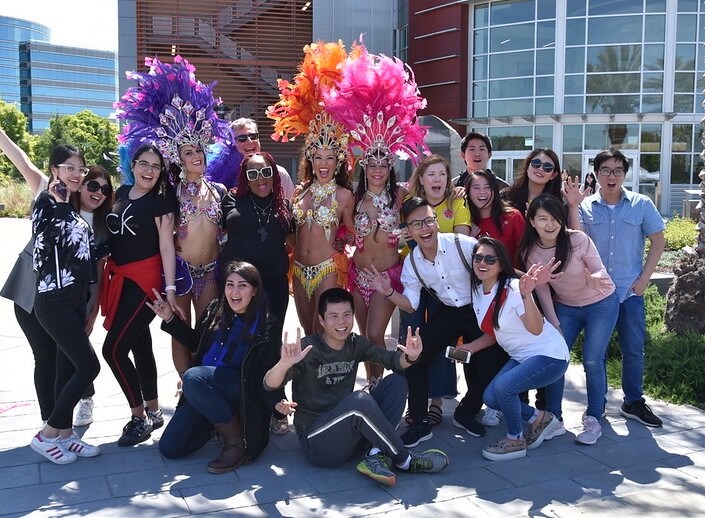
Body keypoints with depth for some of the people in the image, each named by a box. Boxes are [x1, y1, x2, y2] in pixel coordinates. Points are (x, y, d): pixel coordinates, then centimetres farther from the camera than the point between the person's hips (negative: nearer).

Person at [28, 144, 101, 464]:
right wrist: (58, 203, -25)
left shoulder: (71, 207, 14)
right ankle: (46, 436, 4)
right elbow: (44, 247, -24)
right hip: (54, 301, -8)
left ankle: (65, 434, 20)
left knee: (69, 366, 11)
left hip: (75, 298, 8)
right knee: (89, 366, -8)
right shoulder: (46, 203, -11)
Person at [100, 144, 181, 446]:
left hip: (145, 279, -7)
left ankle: (139, 418, 4)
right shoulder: (122, 193, 9)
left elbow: (167, 246, -13)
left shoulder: (161, 200, -8)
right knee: (140, 345, 14)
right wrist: (107, 274, 14)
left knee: (113, 349, -10)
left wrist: (170, 289, -19)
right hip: (119, 278, 7)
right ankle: (153, 412, 26)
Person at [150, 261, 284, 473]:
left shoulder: (268, 326, -9)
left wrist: (278, 402, -28)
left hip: (241, 391, -5)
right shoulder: (215, 310, 4)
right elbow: (196, 343, 21)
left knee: (193, 376, -34)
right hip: (203, 392, 5)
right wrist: (169, 318, 11)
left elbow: (268, 373, -10)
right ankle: (218, 422, 20)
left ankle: (236, 442, -19)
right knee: (169, 448, -6)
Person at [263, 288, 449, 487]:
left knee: (396, 382, -5)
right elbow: (270, 385, -24)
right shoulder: (308, 348, -13)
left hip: (347, 431, 7)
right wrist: (284, 363, -46)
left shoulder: (356, 343, 6)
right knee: (361, 400, -33)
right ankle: (405, 461, -14)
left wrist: (409, 357, -30)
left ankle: (376, 455, -20)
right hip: (315, 440, -7)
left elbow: (392, 359, -7)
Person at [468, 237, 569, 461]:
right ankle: (539, 418, 18)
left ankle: (515, 440, -2)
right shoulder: (478, 292, 2)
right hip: (520, 357, 9)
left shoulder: (513, 288, -21)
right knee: (490, 398, -4)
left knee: (503, 386, -28)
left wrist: (525, 294, -47)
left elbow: (536, 329, -34)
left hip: (549, 355, -9)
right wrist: (471, 347, -1)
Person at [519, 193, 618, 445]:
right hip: (565, 308, 3)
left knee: (592, 361, -9)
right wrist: (554, 324, -6)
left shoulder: (578, 239, -25)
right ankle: (554, 418, 10)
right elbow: (542, 290, -6)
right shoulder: (529, 251, -14)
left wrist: (594, 279, -40)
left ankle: (593, 421, 7)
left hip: (601, 304, -3)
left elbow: (600, 270, -16)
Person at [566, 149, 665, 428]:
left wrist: (643, 279, -5)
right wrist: (573, 207, -19)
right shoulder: (585, 206, -1)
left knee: (633, 349, 6)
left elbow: (658, 242, 1)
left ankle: (634, 402, 23)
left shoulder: (642, 204, -2)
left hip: (630, 291, 0)